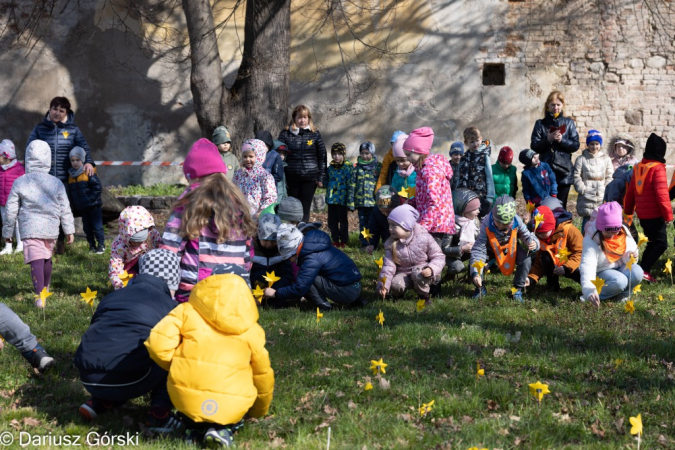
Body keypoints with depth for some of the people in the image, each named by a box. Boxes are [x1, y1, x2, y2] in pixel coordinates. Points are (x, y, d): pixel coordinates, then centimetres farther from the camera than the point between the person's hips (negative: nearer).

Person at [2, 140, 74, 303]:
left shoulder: (19, 182, -3)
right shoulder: (56, 183, 1)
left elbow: (10, 211, 2)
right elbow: (65, 210, 4)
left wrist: (7, 232, 13)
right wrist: (69, 230, 13)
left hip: (30, 229, -3)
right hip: (51, 229, 3)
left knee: (36, 261, -9)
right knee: (47, 259, 22)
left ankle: (40, 297, -22)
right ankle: (46, 288, 42)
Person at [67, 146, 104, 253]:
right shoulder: (71, 175, 9)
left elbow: (97, 187, -14)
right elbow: (70, 193, 16)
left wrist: (90, 199, -18)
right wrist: (73, 206, 9)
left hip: (93, 206, -6)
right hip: (82, 208, 6)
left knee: (97, 226, -2)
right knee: (87, 227, 10)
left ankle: (101, 245, 6)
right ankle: (92, 245, 19)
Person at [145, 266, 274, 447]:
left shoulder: (187, 311, 9)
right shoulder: (251, 329, 13)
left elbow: (158, 344, -4)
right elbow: (263, 375, 23)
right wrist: (259, 412, 41)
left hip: (185, 399, 1)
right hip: (231, 406, -1)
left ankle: (194, 427, 12)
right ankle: (224, 429, 6)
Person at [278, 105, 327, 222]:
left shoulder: (315, 134, 5)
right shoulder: (285, 134, 3)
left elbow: (322, 156, 7)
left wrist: (321, 177, 1)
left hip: (310, 178, 0)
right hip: (291, 178, 0)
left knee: (305, 209, 1)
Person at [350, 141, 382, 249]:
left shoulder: (378, 167, 1)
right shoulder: (357, 168, 7)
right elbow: (353, 185, 7)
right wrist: (351, 202, 2)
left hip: (373, 201, -2)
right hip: (360, 201, 2)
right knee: (363, 224, 8)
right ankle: (364, 243, 16)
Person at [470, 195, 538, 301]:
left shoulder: (517, 222, -30)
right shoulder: (486, 225, -37)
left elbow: (527, 235, -16)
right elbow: (478, 249, -39)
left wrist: (533, 243, -44)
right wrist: (476, 273, -48)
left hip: (511, 249, 1)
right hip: (491, 249, -1)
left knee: (526, 259, -28)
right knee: (474, 260, -29)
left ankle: (517, 289, -4)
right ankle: (480, 288, 1)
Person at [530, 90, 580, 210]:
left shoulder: (569, 123, 10)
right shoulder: (541, 124, 8)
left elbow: (575, 145, 3)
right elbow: (534, 146, 0)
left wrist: (562, 140, -13)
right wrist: (547, 139, -16)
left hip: (564, 172, 1)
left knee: (561, 206, 2)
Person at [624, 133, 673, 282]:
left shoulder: (638, 167, 9)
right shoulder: (658, 168, -15)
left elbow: (630, 191, 15)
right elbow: (662, 193, -20)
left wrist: (628, 210, 26)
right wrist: (668, 214, -15)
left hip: (642, 214, 8)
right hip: (655, 215, -8)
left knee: (652, 243, 17)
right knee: (661, 244, -5)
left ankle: (643, 271, 16)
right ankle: (645, 271, -14)